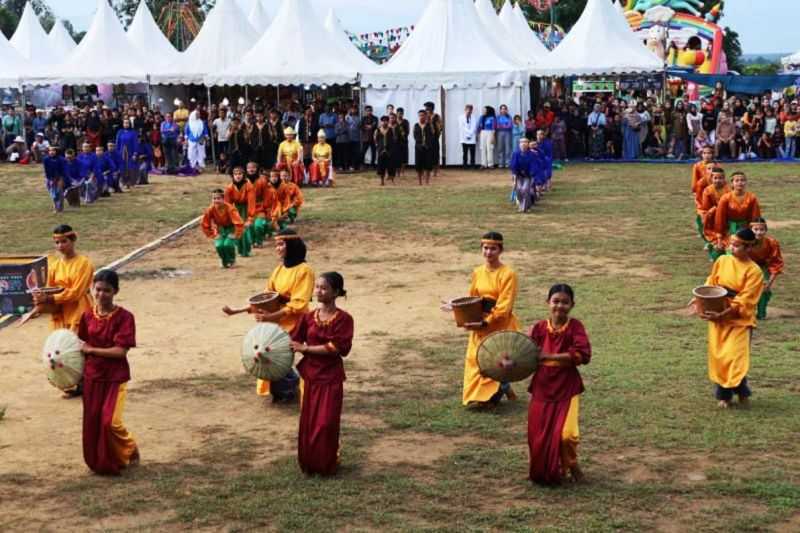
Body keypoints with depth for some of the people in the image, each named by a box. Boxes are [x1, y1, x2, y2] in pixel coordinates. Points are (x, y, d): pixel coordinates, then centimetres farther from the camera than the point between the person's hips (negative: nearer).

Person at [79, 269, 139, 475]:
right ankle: (99, 463, 26)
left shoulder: (124, 317, -14)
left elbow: (121, 351, -19)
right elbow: (84, 345, 9)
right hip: (92, 377, 5)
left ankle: (131, 451, 15)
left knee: (111, 422, -12)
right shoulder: (87, 316, 1)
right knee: (92, 423, 8)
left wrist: (91, 350, -16)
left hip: (116, 378, -5)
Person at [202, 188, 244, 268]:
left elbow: (239, 223, -30)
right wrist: (213, 235, -4)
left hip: (232, 229, -4)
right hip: (221, 230, 4)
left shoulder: (230, 208, -29)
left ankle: (231, 261, 3)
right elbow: (204, 225, -2)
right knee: (218, 245, -22)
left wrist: (235, 235, -22)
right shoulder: (210, 210, -17)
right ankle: (225, 261, 8)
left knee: (228, 244, -28)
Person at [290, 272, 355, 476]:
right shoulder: (308, 317, 3)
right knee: (308, 422, 8)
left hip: (331, 377, -4)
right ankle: (309, 464, 22)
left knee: (327, 423, -1)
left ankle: (327, 464, 15)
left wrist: (306, 348, -17)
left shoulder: (343, 319, -11)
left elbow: (336, 347, -18)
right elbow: (293, 342, 0)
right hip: (310, 375, 4)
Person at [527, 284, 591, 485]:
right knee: (539, 436, 5)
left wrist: (550, 357, -20)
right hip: (542, 387, 3)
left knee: (566, 434, -14)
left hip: (567, 387, -3)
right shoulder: (539, 328, 0)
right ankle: (544, 473, 31)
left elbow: (583, 355, -18)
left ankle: (571, 465, 17)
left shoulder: (575, 326, -6)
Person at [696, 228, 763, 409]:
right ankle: (723, 395, 21)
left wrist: (723, 314, -26)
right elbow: (710, 284, 12)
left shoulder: (754, 271, -13)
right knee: (718, 357, 6)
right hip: (717, 317, 4)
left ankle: (741, 392, 12)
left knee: (735, 358, -12)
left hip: (740, 320, -4)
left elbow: (744, 301, -17)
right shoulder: (722, 261, 1)